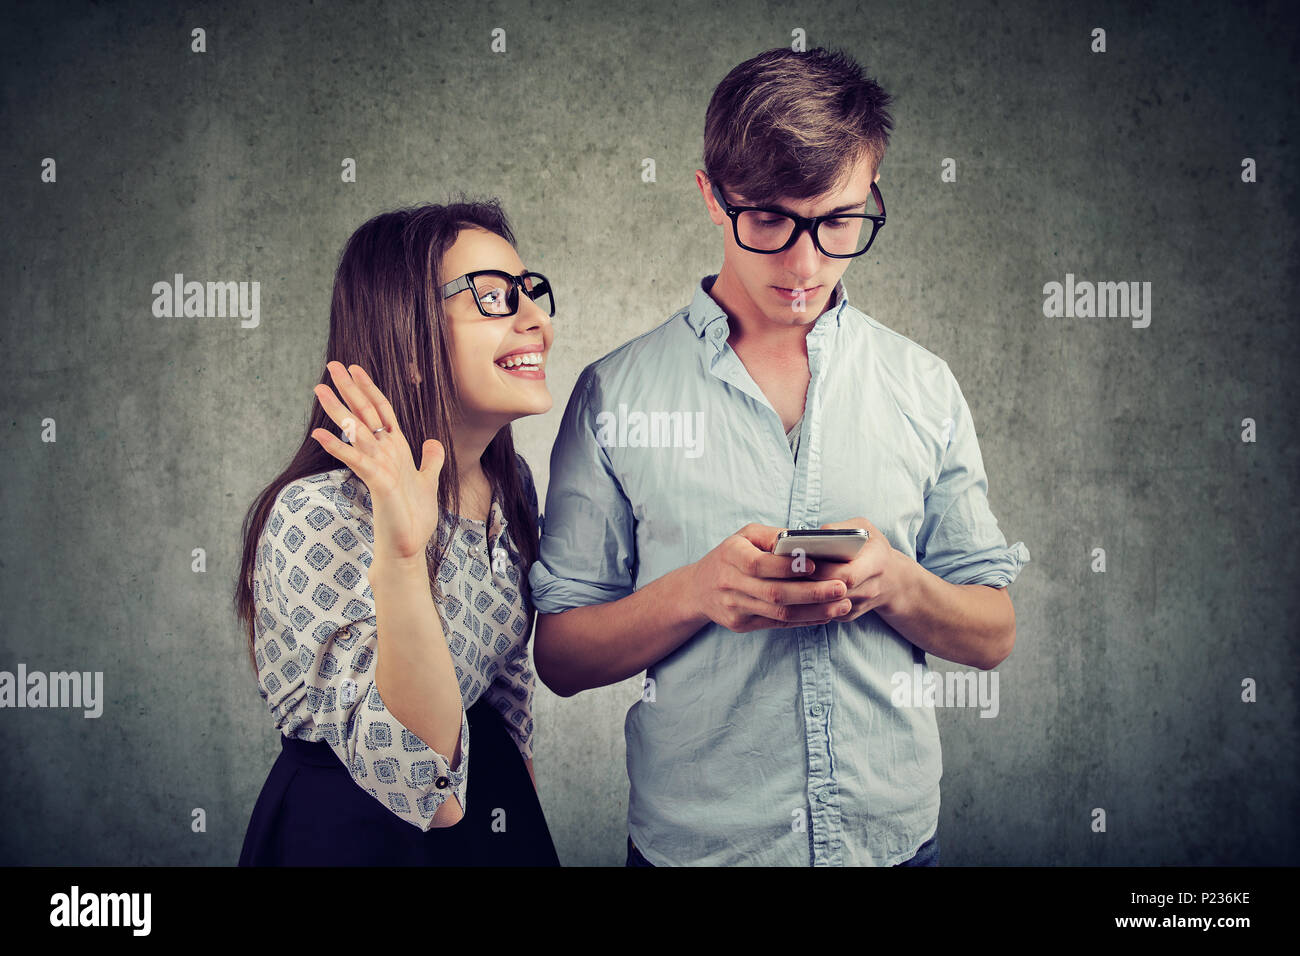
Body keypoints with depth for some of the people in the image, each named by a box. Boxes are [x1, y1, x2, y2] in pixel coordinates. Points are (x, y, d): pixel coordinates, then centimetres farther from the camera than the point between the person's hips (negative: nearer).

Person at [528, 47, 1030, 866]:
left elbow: (992, 636, 3)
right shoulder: (616, 394, -7)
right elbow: (561, 655, -6)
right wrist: (696, 592, -23)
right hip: (692, 840, -1)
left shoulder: (925, 388, -1)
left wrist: (897, 584, -17)